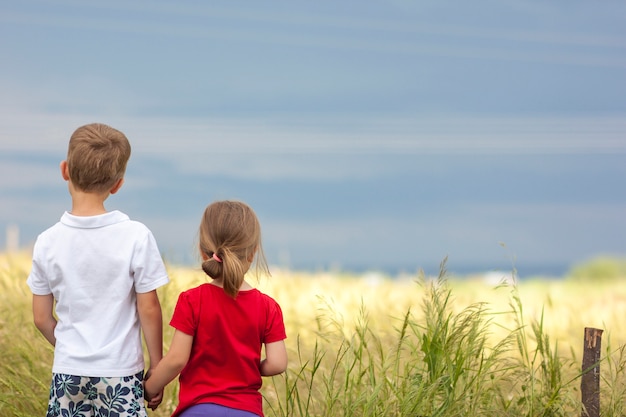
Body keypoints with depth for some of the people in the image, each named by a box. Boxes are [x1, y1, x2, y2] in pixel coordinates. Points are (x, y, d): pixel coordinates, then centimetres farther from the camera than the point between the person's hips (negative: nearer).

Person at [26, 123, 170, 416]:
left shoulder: (47, 242, -3)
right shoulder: (136, 237, -11)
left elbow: (41, 318, 3)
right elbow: (149, 310, -7)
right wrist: (157, 366, 5)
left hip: (67, 372, 3)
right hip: (119, 374, -3)